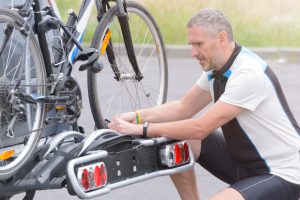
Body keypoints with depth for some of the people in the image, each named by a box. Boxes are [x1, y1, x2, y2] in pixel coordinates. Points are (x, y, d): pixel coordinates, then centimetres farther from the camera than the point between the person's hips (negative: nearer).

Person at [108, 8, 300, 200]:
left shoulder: (248, 74, -26)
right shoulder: (215, 67, 1)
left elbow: (200, 129, -27)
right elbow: (184, 108, 11)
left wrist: (141, 129, -22)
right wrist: (137, 117, -3)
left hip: (281, 174, -8)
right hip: (243, 159, 8)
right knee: (177, 141, -4)